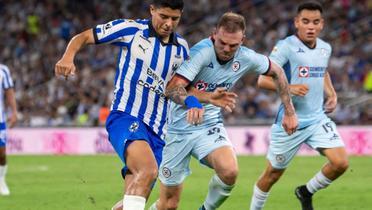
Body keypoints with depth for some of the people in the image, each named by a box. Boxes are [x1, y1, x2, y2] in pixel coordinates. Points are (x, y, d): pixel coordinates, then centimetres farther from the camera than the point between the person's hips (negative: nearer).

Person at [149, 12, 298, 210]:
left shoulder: (246, 58, -8)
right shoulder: (202, 52, -24)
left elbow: (277, 72, 12)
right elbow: (173, 87, -34)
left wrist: (289, 112, 13)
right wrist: (210, 97, -46)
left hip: (210, 126, 4)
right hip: (180, 128, -3)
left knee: (229, 171, -27)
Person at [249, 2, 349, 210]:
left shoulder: (325, 48, 6)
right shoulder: (286, 47, -14)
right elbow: (263, 80, -18)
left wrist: (331, 94, 10)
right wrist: (289, 88, -32)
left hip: (318, 119, 5)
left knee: (340, 163, -12)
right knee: (273, 174, 7)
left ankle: (307, 192, 14)